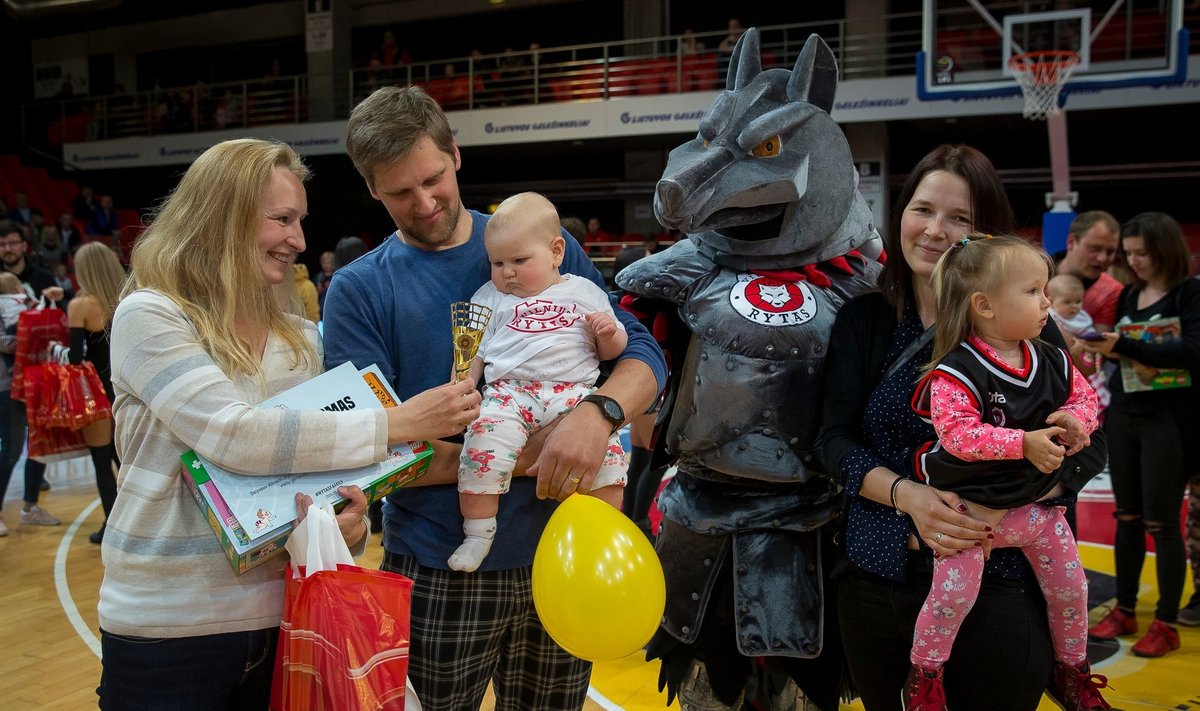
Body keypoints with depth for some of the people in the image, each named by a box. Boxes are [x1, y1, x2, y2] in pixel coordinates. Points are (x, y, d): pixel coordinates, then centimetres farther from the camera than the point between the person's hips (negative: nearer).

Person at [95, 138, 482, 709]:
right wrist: (397, 423, -22)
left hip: (281, 616, 5)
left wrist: (348, 525, -12)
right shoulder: (147, 317, -10)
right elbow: (234, 436, -24)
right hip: (165, 628, -4)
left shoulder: (302, 341, 7)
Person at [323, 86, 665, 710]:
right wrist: (520, 457, -19)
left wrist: (598, 413, -24)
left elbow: (643, 354, -1)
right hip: (440, 574, -2)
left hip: (562, 559, 2)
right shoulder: (358, 290, -3)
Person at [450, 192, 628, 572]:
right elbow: (473, 350, 17)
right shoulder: (490, 296, 20)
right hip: (508, 391, 0)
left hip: (575, 391, 0)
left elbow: (612, 351, 21)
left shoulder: (586, 292, 19)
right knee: (484, 440, -26)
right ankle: (477, 534, -11)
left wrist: (609, 332, -1)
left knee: (606, 448, -22)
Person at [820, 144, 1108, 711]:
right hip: (879, 576, 2)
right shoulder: (862, 320, 1)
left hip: (996, 581, -2)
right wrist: (908, 495, -20)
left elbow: (1089, 444, -3)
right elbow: (836, 440, -3)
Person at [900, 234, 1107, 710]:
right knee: (954, 594, -10)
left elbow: (1086, 398, 12)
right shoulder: (956, 373, -21)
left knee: (1071, 589, 14)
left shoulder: (1053, 363, 1)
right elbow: (958, 434, -30)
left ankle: (1073, 673, 39)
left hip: (1037, 504, 6)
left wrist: (1074, 420, -11)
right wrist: (1024, 442, -33)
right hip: (970, 507, -6)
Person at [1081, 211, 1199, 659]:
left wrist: (1124, 347, -30)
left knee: (1161, 523, 0)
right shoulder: (1129, 295, 8)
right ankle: (1124, 610, 22)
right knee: (1127, 518, 11)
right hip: (1123, 416, 6)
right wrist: (1107, 349, -9)